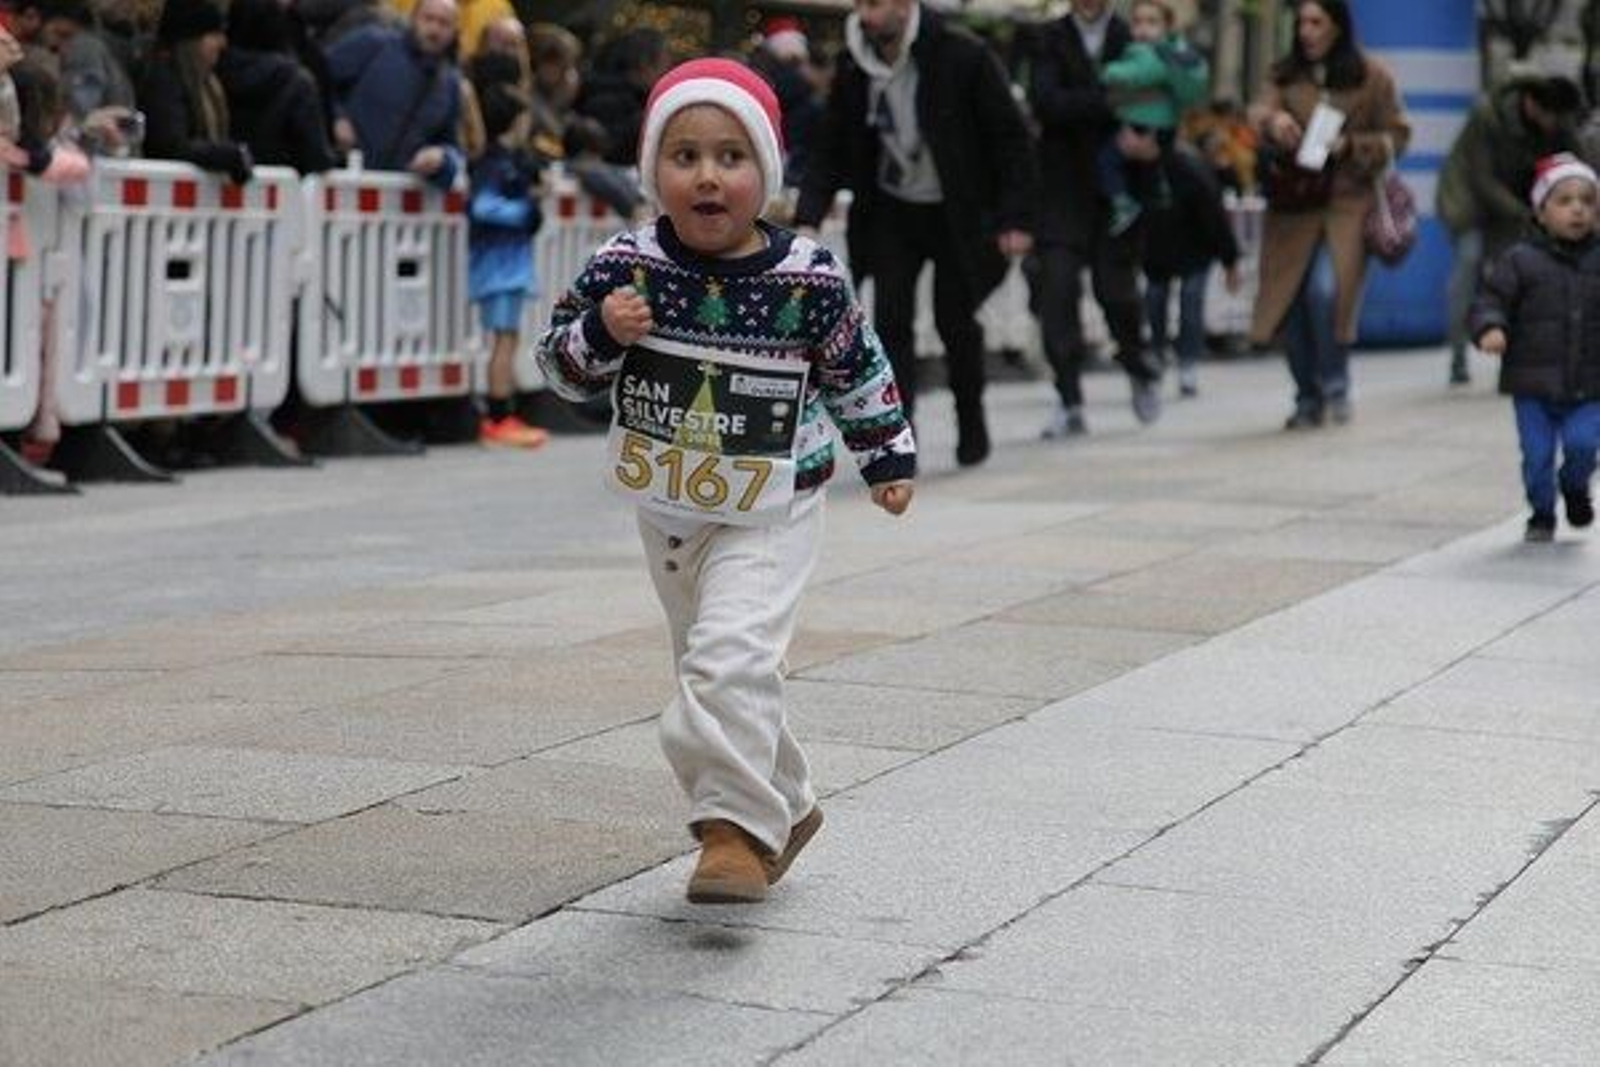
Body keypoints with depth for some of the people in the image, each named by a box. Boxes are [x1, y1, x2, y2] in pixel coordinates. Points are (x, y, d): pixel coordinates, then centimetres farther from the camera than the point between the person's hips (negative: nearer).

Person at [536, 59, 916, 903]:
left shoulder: (809, 280, -14)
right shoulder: (624, 268, -12)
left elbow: (855, 367, 3)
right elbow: (561, 367, -6)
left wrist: (889, 457, 11)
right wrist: (601, 334, -26)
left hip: (771, 512, -4)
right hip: (667, 509, 4)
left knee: (730, 659, -22)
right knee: (711, 664, 17)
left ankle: (739, 827, -15)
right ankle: (785, 806, 36)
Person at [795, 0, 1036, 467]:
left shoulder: (962, 56, -19)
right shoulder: (853, 67, -7)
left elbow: (1011, 137, -13)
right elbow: (831, 148, 1)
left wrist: (1016, 219, -17)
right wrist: (808, 215, -12)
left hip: (957, 214, -3)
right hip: (891, 213, 3)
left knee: (955, 322, 6)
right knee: (891, 322, -8)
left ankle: (971, 423, 30)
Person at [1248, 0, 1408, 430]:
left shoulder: (1372, 77, 2)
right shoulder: (1286, 74, 10)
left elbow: (1397, 135, 6)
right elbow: (1259, 112, -5)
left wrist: (1351, 146, -11)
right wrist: (1273, 121, -29)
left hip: (1347, 204, -3)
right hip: (1294, 203, 3)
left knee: (1326, 290, -21)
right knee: (1290, 300, 1)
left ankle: (1335, 386, 1)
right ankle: (1308, 399, 19)